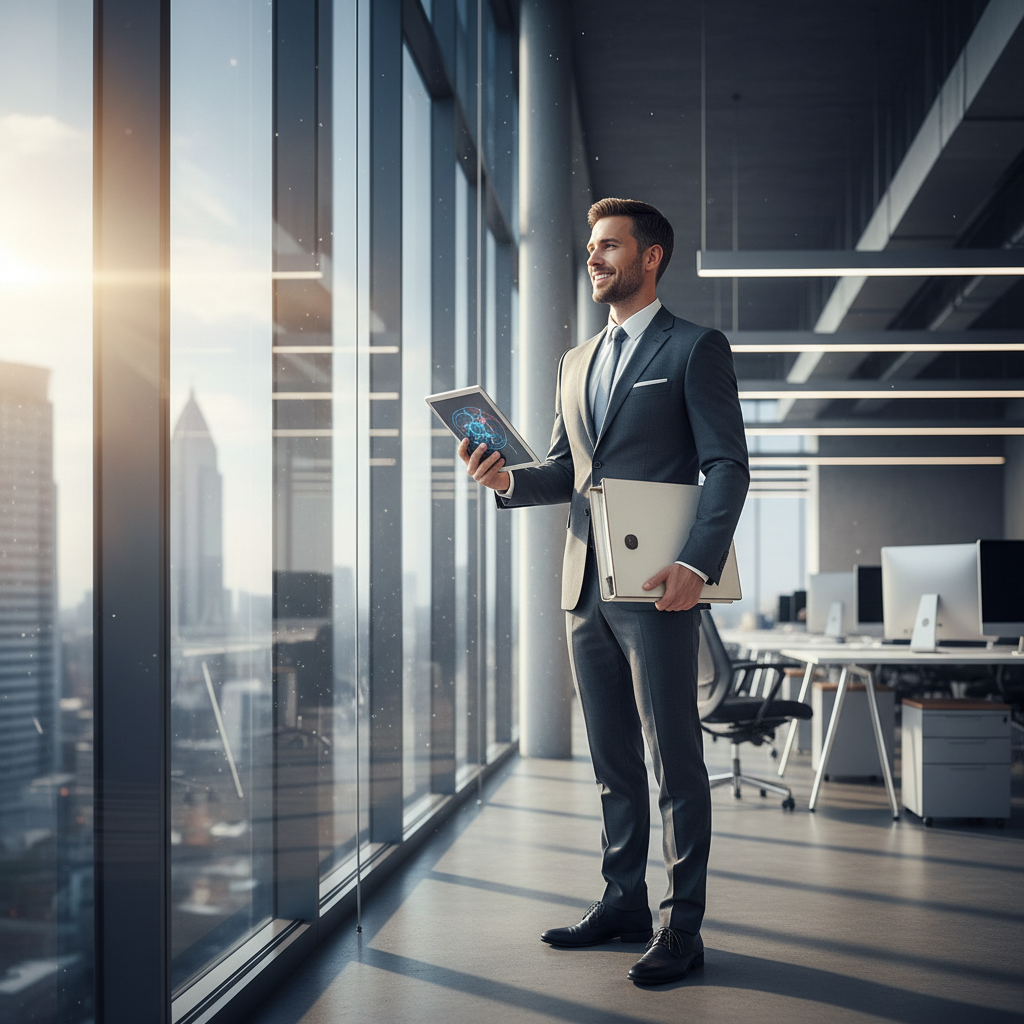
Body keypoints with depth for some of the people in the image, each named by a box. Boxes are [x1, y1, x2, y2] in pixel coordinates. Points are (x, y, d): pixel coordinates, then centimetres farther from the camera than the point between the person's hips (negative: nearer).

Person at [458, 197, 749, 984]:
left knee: (675, 759, -3)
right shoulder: (577, 363, 19)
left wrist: (698, 563, -19)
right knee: (613, 762, 13)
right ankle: (623, 903, 23)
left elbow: (728, 467, -7)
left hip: (657, 589, -7)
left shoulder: (696, 350, -1)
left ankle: (682, 928, 3)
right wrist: (509, 480, -1)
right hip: (585, 587, 7)